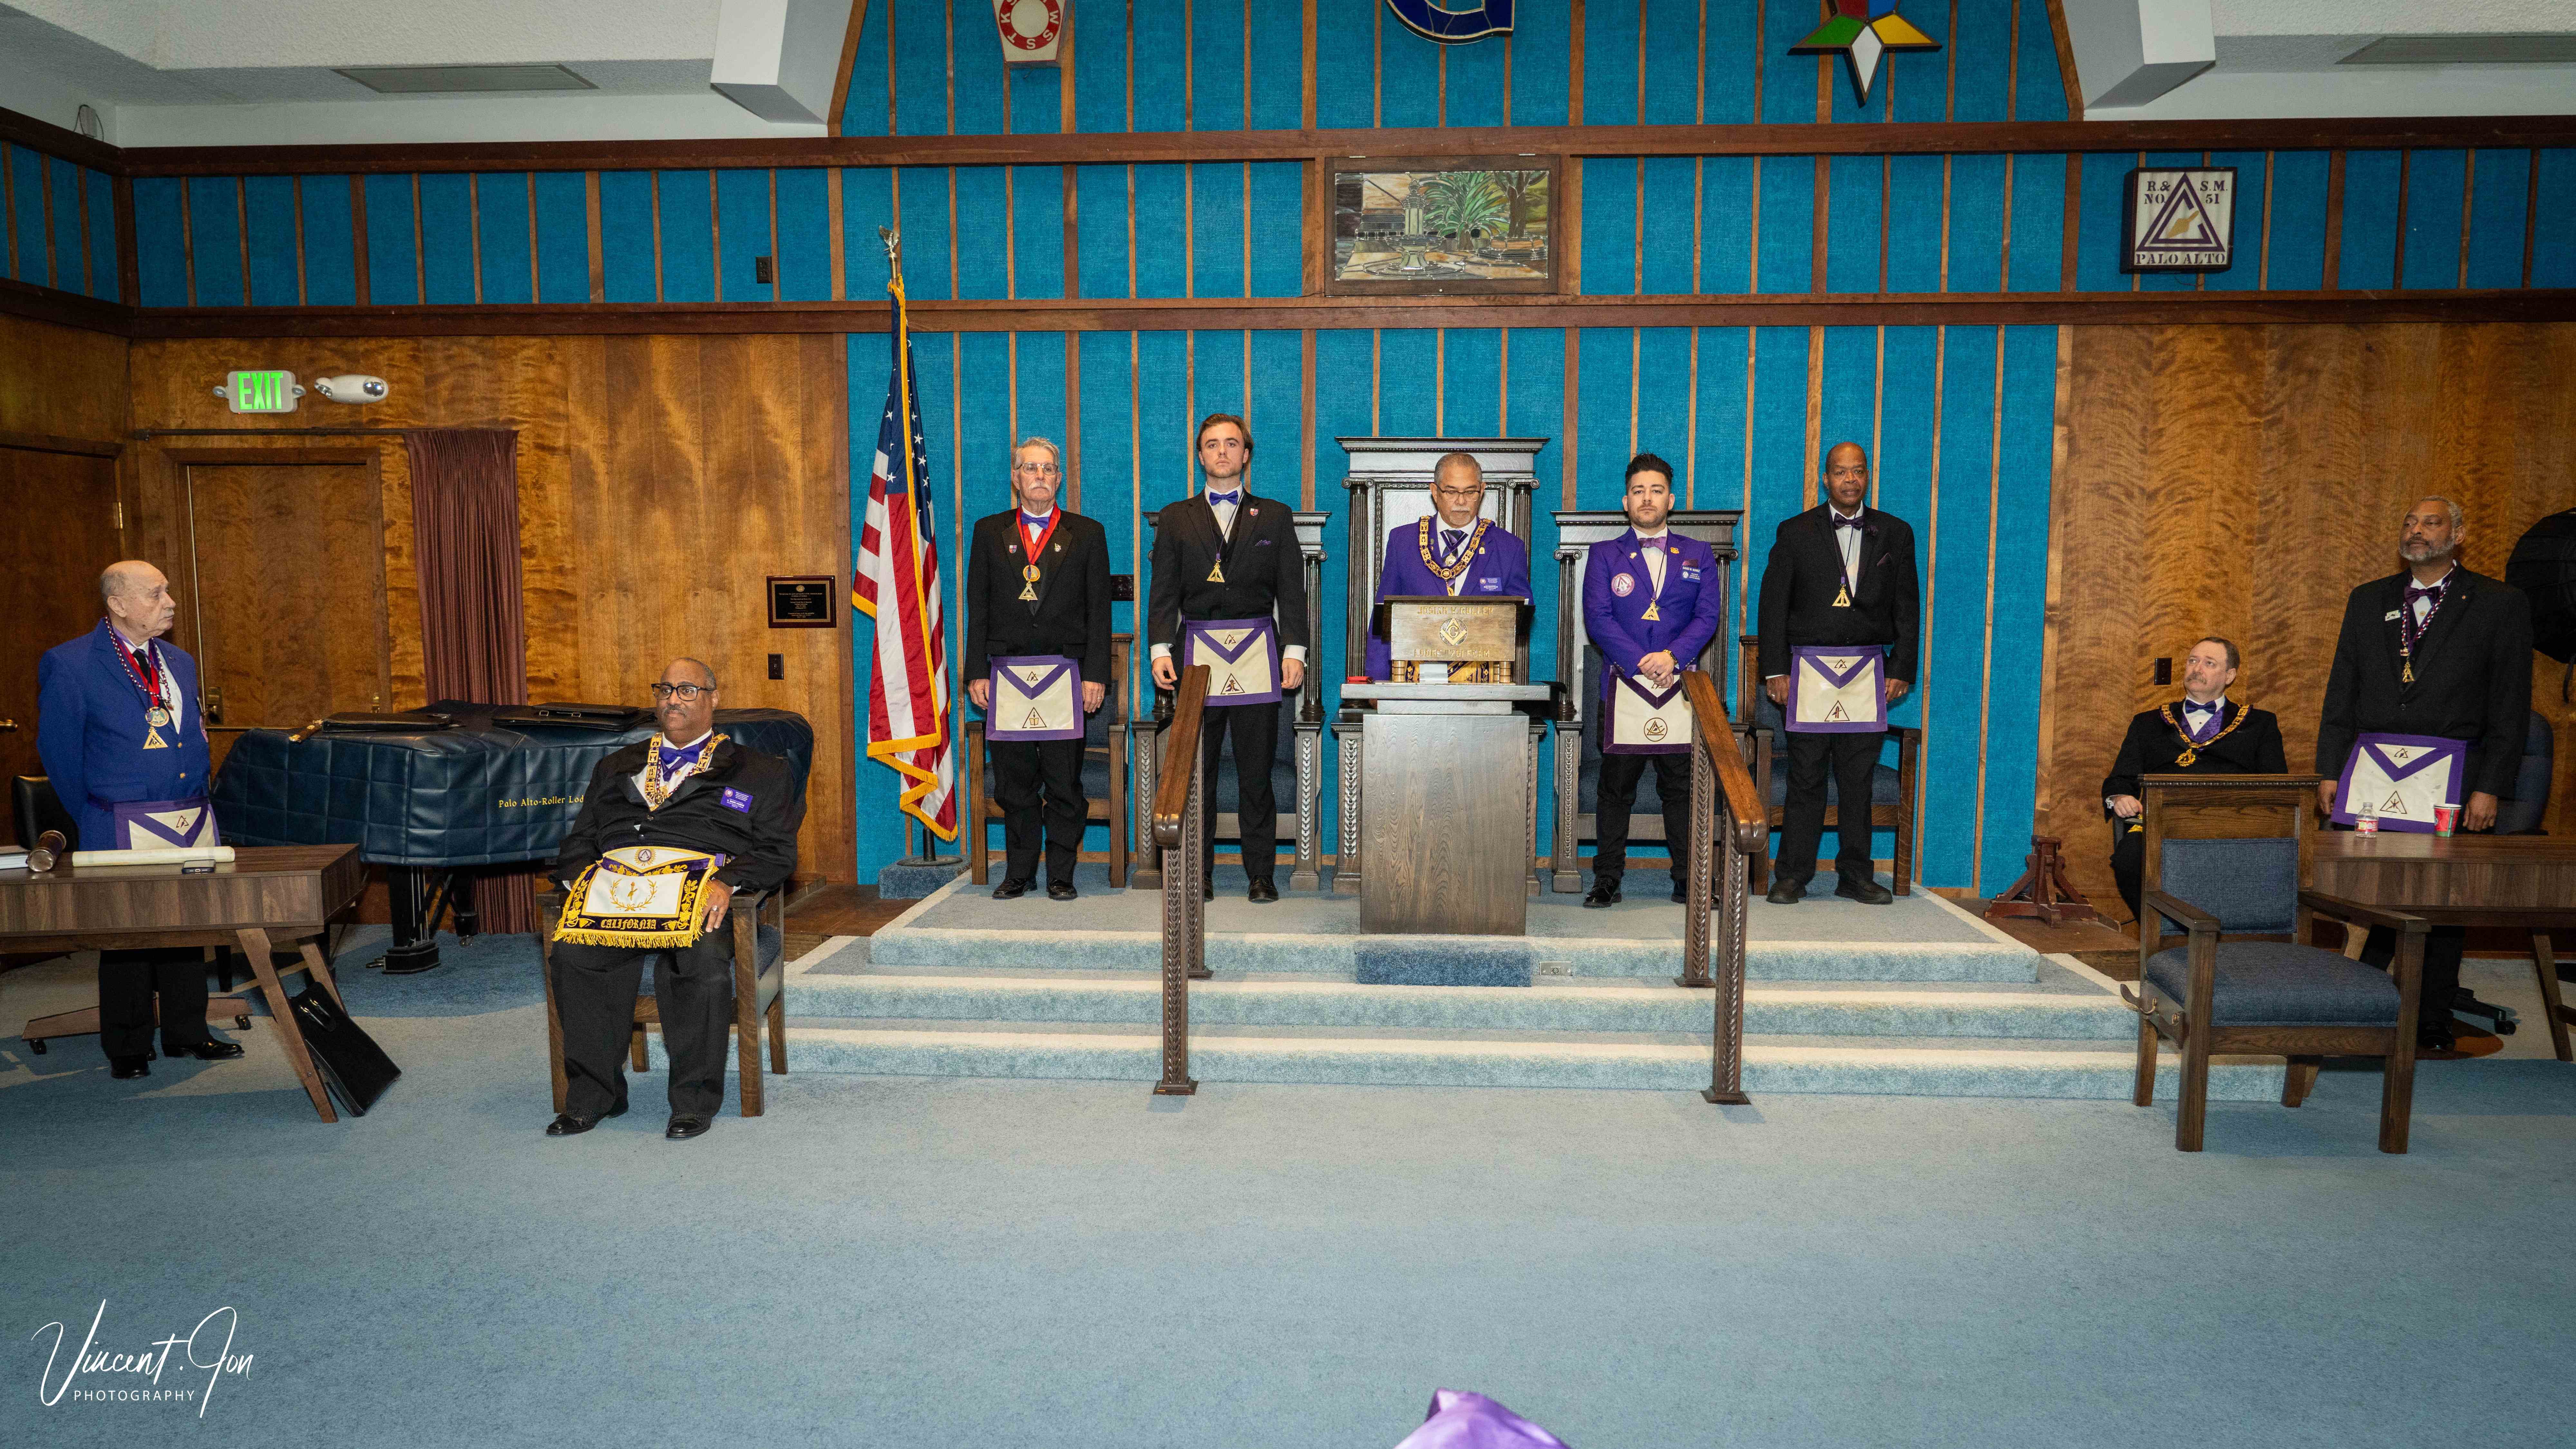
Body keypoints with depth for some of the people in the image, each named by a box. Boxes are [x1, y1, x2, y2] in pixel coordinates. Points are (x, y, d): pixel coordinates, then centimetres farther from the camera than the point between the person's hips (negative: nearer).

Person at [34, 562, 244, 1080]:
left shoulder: (180, 662, 12)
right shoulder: (68, 665, -7)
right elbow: (59, 752, -2)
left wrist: (197, 800, 14)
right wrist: (96, 821, 2)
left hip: (193, 822, 6)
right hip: (125, 832, -6)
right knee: (127, 937, 1)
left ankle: (186, 1033, 22)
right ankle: (127, 1050, 13)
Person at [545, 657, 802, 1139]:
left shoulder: (759, 772, 19)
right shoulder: (616, 769, 32)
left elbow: (776, 852, 8)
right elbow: (579, 842, 25)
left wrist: (727, 882, -12)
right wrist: (580, 880, 1)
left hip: (702, 894, -3)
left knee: (703, 962, -36)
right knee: (575, 954, -30)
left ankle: (694, 1100, -21)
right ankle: (594, 1095, -15)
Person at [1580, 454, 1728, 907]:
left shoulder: (1699, 556, 13)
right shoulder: (1604, 555, 9)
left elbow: (1709, 616, 2)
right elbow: (1597, 618, -3)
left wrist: (1673, 656, -15)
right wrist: (1640, 663, -15)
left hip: (1681, 685, 1)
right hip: (1622, 684, -1)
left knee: (1682, 786, 3)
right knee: (1616, 787, 2)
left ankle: (1688, 879, 11)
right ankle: (1607, 880, 9)